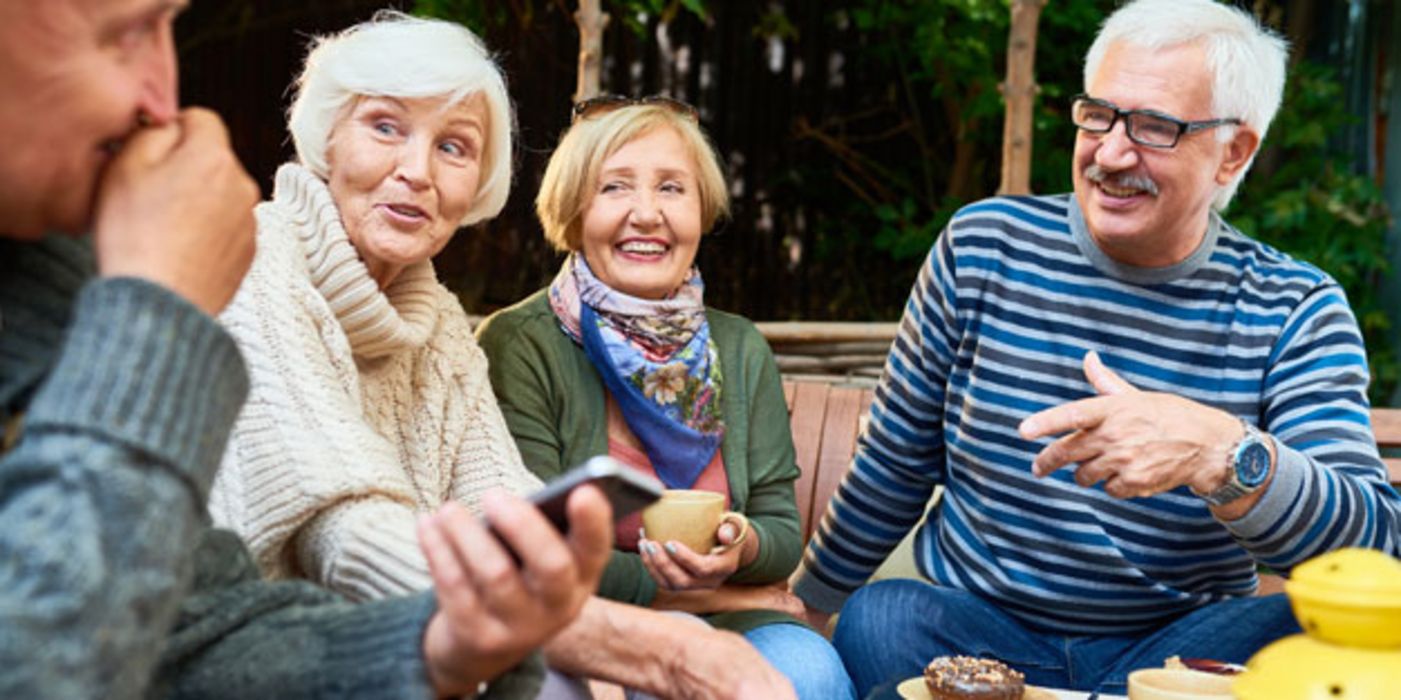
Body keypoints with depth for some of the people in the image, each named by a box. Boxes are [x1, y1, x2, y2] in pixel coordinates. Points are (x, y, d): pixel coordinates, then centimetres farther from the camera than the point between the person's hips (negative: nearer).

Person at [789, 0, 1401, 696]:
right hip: (970, 631, 0)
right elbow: (894, 464, 8)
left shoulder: (1296, 312, -5)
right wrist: (806, 601, 13)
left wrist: (1223, 453, -37)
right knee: (875, 619, -31)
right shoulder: (981, 247, -2)